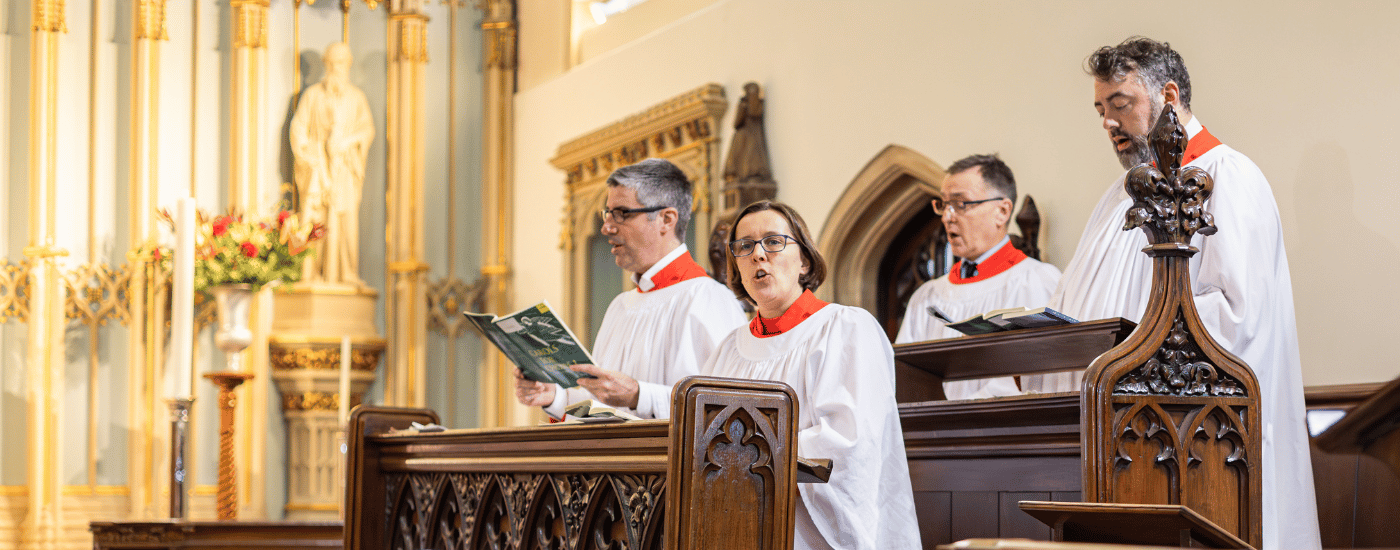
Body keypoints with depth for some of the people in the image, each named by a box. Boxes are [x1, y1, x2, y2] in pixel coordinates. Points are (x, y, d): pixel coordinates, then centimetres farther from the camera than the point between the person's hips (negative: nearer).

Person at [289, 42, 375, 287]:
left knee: (345, 216, -9)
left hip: (345, 164, 1)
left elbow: (367, 129, 4)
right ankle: (312, 273, -9)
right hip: (317, 164, -1)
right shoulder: (312, 95, 9)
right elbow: (299, 127, 4)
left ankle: (346, 272, -9)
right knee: (314, 216, -9)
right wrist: (305, 154, -10)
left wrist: (347, 141, -14)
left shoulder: (357, 97, 12)